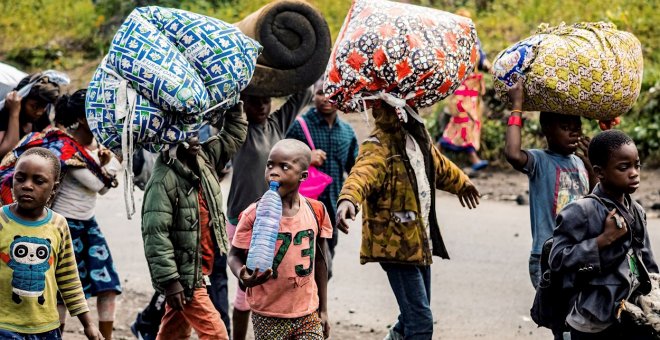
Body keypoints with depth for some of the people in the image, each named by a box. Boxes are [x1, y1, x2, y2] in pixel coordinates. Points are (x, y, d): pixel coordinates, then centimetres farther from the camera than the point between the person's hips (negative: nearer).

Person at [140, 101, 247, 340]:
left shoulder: (204, 160, 7)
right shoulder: (164, 179, -18)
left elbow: (234, 135, 22)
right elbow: (155, 235, -22)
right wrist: (169, 281, -24)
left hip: (200, 272, 8)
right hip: (183, 276, -8)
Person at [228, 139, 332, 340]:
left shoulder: (316, 211, -1)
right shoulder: (254, 214, -10)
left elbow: (320, 261, 10)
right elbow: (235, 256, -2)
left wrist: (323, 310, 14)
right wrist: (243, 277, -26)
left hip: (307, 313, 2)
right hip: (268, 316, -2)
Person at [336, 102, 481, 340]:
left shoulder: (419, 138, 9)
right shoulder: (378, 146, -17)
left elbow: (439, 165, 32)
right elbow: (363, 173, -39)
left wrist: (460, 181, 51)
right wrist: (348, 199, -60)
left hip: (420, 241, 8)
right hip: (396, 245, -8)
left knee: (414, 316, 18)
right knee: (421, 320, -11)